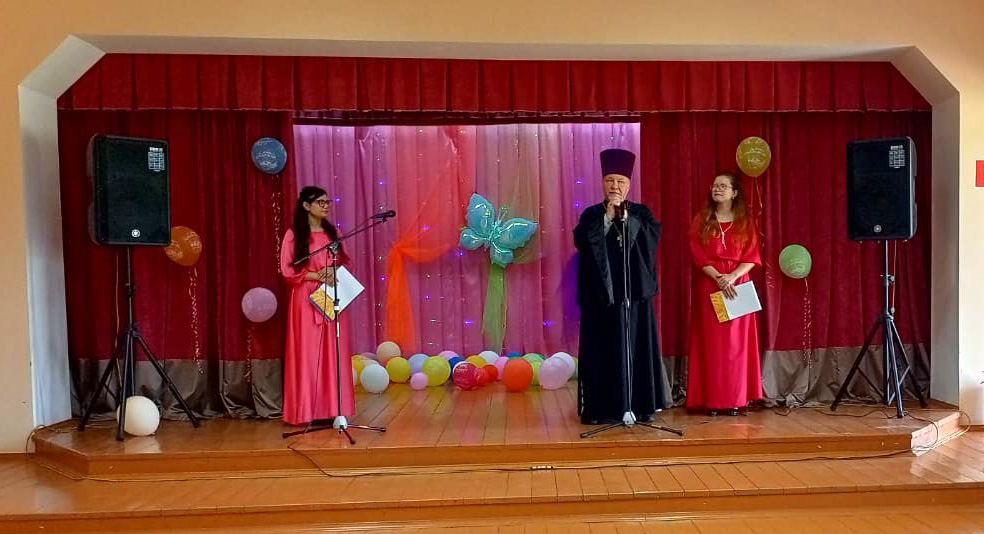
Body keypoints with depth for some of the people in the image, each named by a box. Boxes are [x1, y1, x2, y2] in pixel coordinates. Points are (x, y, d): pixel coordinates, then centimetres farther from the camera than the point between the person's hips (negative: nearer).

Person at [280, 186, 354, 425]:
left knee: (333, 352, 4)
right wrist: (314, 275, -15)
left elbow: (344, 262, 15)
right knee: (307, 353, -2)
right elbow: (287, 270, -6)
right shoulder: (294, 234, -2)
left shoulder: (331, 232, 12)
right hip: (306, 300, -4)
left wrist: (335, 271, -6)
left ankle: (332, 407, 10)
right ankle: (307, 410, 5)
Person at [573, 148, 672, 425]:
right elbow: (581, 241, -12)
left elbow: (653, 235, -8)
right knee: (603, 349, -1)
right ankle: (601, 408, 6)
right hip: (601, 291, -1)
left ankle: (640, 405, 10)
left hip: (635, 291, 1)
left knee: (637, 347, 2)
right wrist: (607, 216, -15)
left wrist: (625, 217, -14)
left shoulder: (641, 212, 10)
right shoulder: (592, 214, 6)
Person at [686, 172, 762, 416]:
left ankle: (735, 399, 6)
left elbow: (752, 257, 0)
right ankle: (712, 400, 0)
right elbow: (698, 255, -3)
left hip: (738, 285, 1)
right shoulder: (701, 220, 6)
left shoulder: (744, 222, 8)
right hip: (709, 287, -1)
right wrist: (718, 277, -15)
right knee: (710, 342, -2)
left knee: (736, 342, 1)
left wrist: (732, 276, -15)